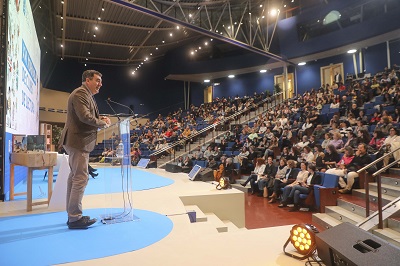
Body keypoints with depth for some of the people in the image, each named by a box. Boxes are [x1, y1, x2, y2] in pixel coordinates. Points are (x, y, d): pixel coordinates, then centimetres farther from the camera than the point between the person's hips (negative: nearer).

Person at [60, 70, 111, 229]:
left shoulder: (86, 95, 20)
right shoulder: (81, 93, -13)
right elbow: (85, 117, -26)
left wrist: (100, 119, 4)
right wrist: (103, 123, -12)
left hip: (79, 141, 11)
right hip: (78, 141, -11)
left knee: (74, 177, 13)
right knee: (81, 178, -8)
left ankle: (72, 215, 23)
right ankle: (75, 218, 0)